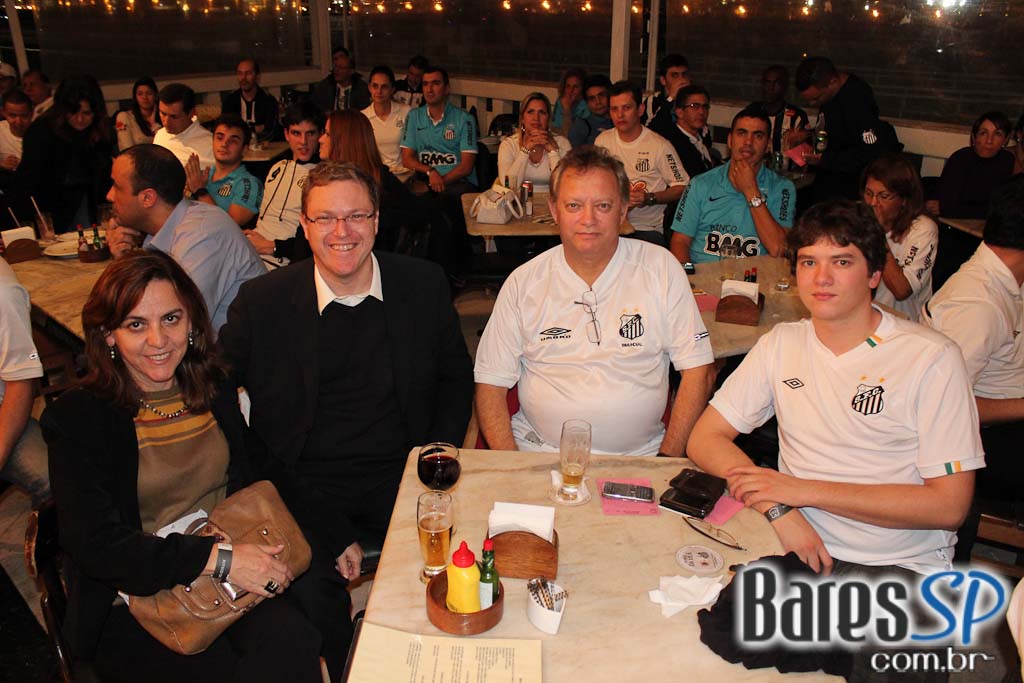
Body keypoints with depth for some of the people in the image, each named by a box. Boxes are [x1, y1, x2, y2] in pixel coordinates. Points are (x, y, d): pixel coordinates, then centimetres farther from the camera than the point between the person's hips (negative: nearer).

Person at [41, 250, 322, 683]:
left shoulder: (217, 391, 7)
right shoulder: (75, 419, -7)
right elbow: (94, 544, -13)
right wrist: (217, 557, -22)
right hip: (135, 601, -2)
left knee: (294, 648, -26)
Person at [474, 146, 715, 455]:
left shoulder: (660, 268, 1)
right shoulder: (523, 282, 3)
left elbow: (698, 371, 2)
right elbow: (491, 384, 2)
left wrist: (667, 460, -7)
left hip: (639, 455, 1)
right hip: (539, 453, 0)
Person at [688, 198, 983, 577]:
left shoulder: (932, 358, -6)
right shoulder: (781, 344, 6)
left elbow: (949, 505, -10)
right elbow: (704, 439, 1)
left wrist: (805, 490, -15)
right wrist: (777, 508, -17)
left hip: (901, 563, -1)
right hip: (796, 545, 2)